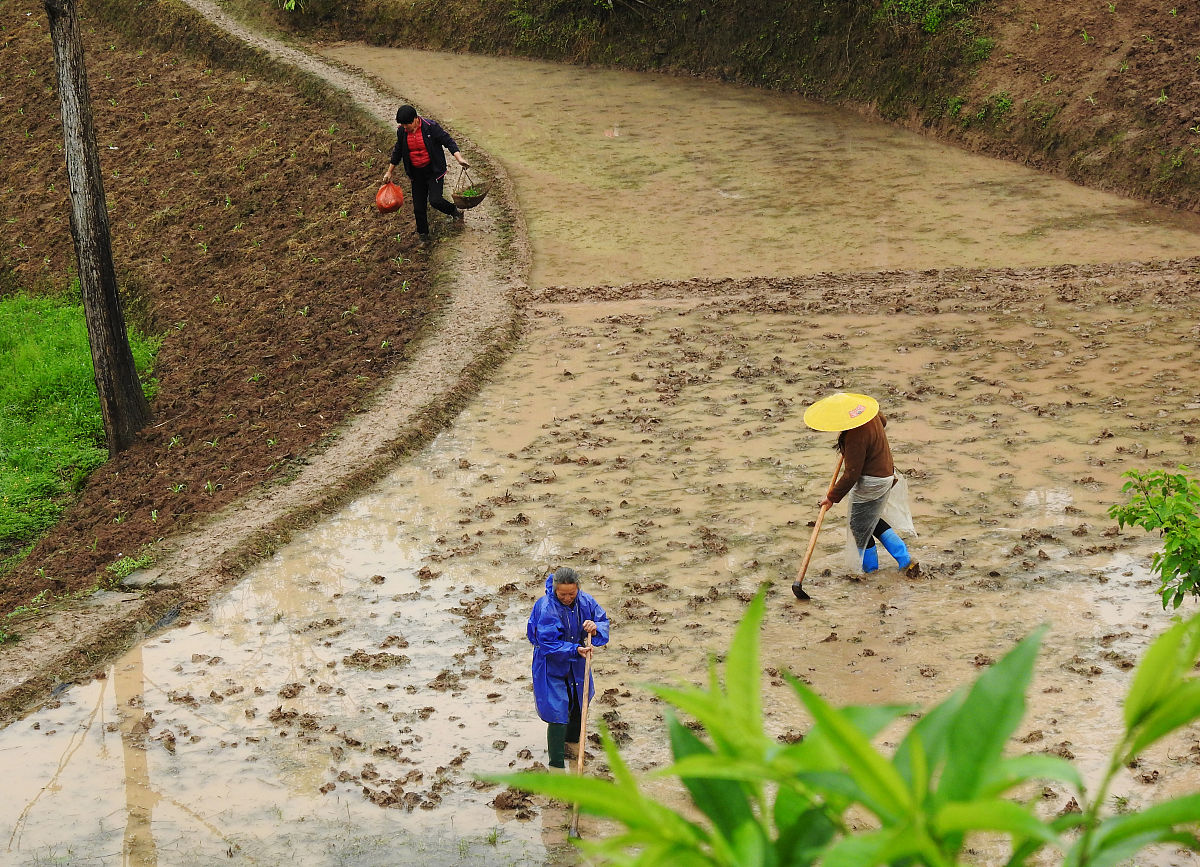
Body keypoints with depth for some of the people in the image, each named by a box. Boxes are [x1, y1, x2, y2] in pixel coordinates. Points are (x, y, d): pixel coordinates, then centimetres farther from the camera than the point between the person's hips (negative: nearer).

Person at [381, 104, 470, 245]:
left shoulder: (431, 127, -17)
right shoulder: (402, 131, -2)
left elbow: (448, 141, -14)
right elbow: (398, 152, 12)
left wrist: (459, 158, -28)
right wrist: (389, 172, 18)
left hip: (434, 170, -4)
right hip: (417, 173, 4)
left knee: (435, 200, -19)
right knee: (418, 207, 5)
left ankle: (454, 211, 13)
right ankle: (423, 235, 23)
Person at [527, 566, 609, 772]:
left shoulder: (585, 601, -12)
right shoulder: (546, 608, -27)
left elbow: (603, 620, -1)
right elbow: (548, 644, -26)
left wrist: (596, 628, -25)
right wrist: (575, 650, -35)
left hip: (577, 664, 6)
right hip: (552, 665, -6)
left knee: (579, 703, 24)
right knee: (558, 713, -9)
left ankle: (572, 741, 53)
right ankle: (557, 766, 0)